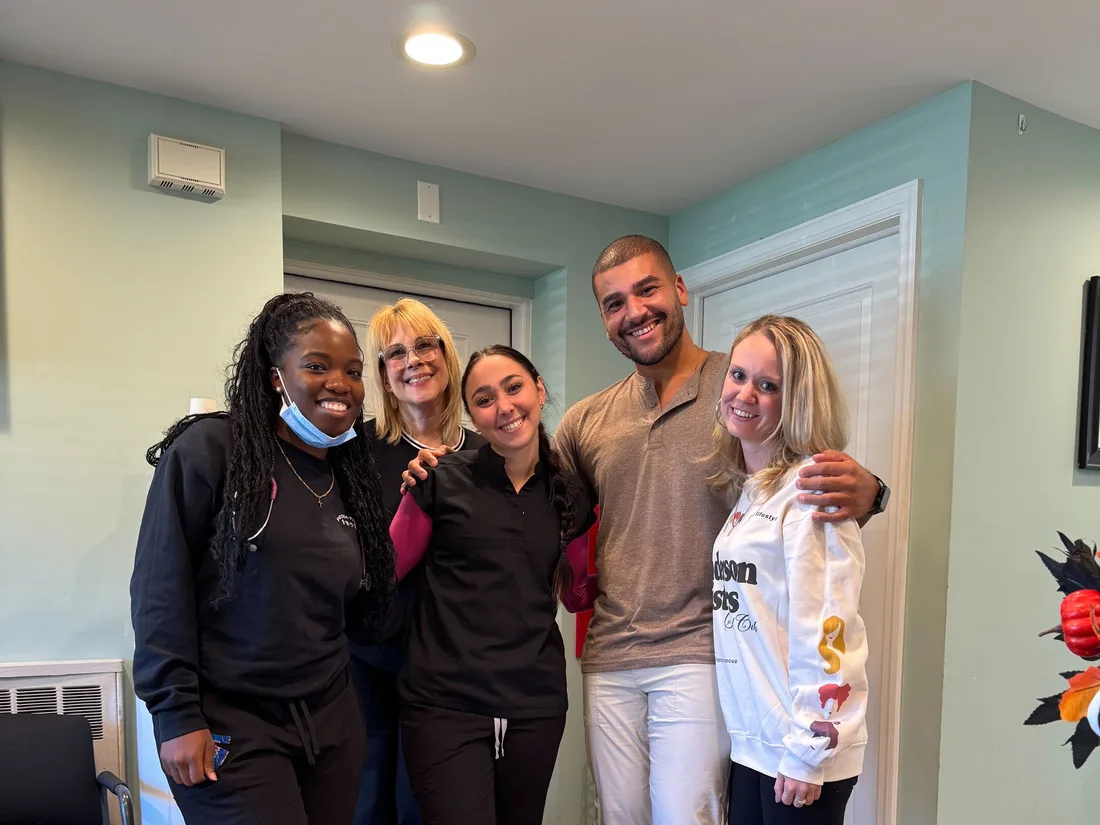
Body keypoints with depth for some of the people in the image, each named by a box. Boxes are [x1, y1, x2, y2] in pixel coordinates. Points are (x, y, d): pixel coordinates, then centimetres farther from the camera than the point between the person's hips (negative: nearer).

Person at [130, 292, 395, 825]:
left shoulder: (350, 479, 7)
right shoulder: (210, 449, -11)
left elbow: (358, 610, 9)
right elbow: (161, 589, -12)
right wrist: (176, 716, -13)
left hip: (331, 721, 6)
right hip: (228, 727, -5)